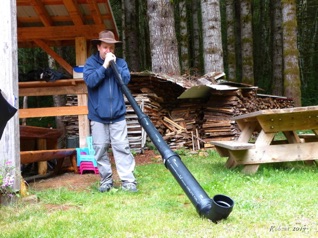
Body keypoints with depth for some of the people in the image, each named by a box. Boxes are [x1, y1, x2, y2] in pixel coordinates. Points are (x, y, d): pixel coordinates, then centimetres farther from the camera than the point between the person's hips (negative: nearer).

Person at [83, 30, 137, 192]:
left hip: (117, 114, 0)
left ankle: (128, 180, -1)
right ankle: (106, 180, 14)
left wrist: (114, 65, -15)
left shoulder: (120, 62, 7)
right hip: (97, 115, 0)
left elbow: (126, 79, -8)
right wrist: (105, 66, -17)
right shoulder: (91, 62, 2)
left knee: (122, 147, -2)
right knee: (100, 149, 3)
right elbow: (90, 81, -14)